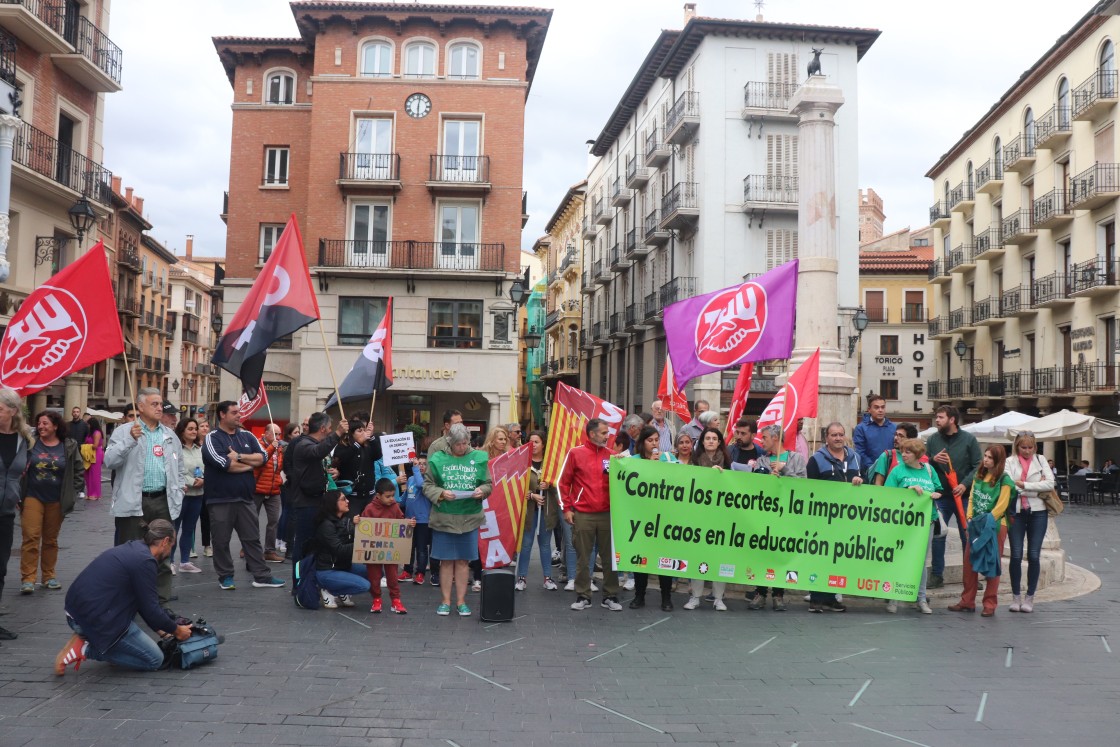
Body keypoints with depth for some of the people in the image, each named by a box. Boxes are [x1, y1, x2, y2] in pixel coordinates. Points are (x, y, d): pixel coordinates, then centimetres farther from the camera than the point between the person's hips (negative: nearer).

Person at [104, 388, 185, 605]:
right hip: (133, 503, -4)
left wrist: (177, 495, 9)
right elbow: (109, 461, -12)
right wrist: (130, 440, -22)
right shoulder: (124, 432, 1)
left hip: (162, 502, 4)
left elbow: (180, 470, 20)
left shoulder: (170, 436, 15)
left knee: (162, 553, 8)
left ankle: (161, 600, 16)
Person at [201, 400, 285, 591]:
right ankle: (225, 577, 19)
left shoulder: (247, 436, 10)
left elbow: (262, 457, 0)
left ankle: (262, 576, 11)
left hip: (245, 498, 5)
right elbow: (225, 464, -19)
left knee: (253, 538, 7)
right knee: (221, 541, 6)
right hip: (220, 499, -5)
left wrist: (239, 456, -14)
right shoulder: (212, 438, -7)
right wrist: (250, 464, -5)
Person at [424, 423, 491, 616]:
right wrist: (441, 493, -16)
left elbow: (488, 483, 8)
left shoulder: (478, 458, 2)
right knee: (446, 561, 7)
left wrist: (481, 490, -12)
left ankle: (461, 601, 18)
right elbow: (428, 485, 2)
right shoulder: (438, 459, -2)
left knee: (463, 561, 8)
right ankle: (446, 601, 18)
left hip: (469, 518, 1)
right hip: (443, 517, -1)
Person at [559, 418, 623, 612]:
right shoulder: (576, 453, 1)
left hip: (607, 514, 2)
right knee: (583, 558, 5)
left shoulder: (611, 455, 9)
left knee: (609, 557, 5)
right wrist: (567, 508, 0)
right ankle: (583, 596, 14)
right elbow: (565, 482, 4)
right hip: (582, 515, -2)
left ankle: (610, 596, 14)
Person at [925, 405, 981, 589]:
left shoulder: (969, 439, -1)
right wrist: (932, 460, -13)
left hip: (964, 496, -1)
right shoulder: (932, 440, 5)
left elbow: (978, 466, -3)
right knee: (937, 535, 1)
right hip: (940, 496, 1)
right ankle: (936, 575, 9)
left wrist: (965, 484, -15)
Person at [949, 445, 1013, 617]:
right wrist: (970, 519, -1)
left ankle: (990, 604, 8)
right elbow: (972, 499, 9)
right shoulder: (978, 476, 9)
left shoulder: (1004, 480, -7)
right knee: (969, 562, 5)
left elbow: (1001, 506, -12)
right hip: (976, 525, 5)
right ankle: (967, 602, 13)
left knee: (992, 565, 2)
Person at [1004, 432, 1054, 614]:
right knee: (1016, 555, 1)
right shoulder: (1010, 462, 1)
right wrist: (1036, 487, -11)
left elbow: (1050, 484, -8)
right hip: (1016, 512, -1)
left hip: (1037, 512, 1)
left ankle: (1030, 597, 13)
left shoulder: (1040, 460, 6)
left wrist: (1024, 485, -11)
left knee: (1034, 556, 2)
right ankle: (1016, 596, 13)